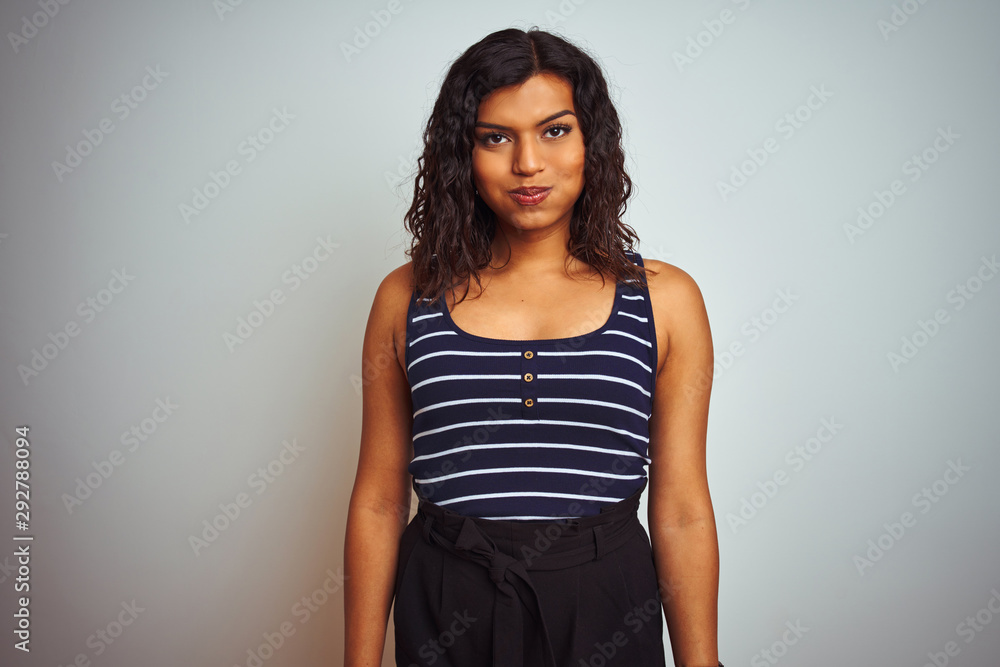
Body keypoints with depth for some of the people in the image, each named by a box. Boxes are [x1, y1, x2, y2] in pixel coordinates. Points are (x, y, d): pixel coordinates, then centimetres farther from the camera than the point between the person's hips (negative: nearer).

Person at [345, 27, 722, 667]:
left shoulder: (664, 299, -3)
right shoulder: (407, 299, -1)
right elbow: (378, 501, 1)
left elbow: (682, 512, -2)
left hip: (605, 613, 0)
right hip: (445, 614, 1)